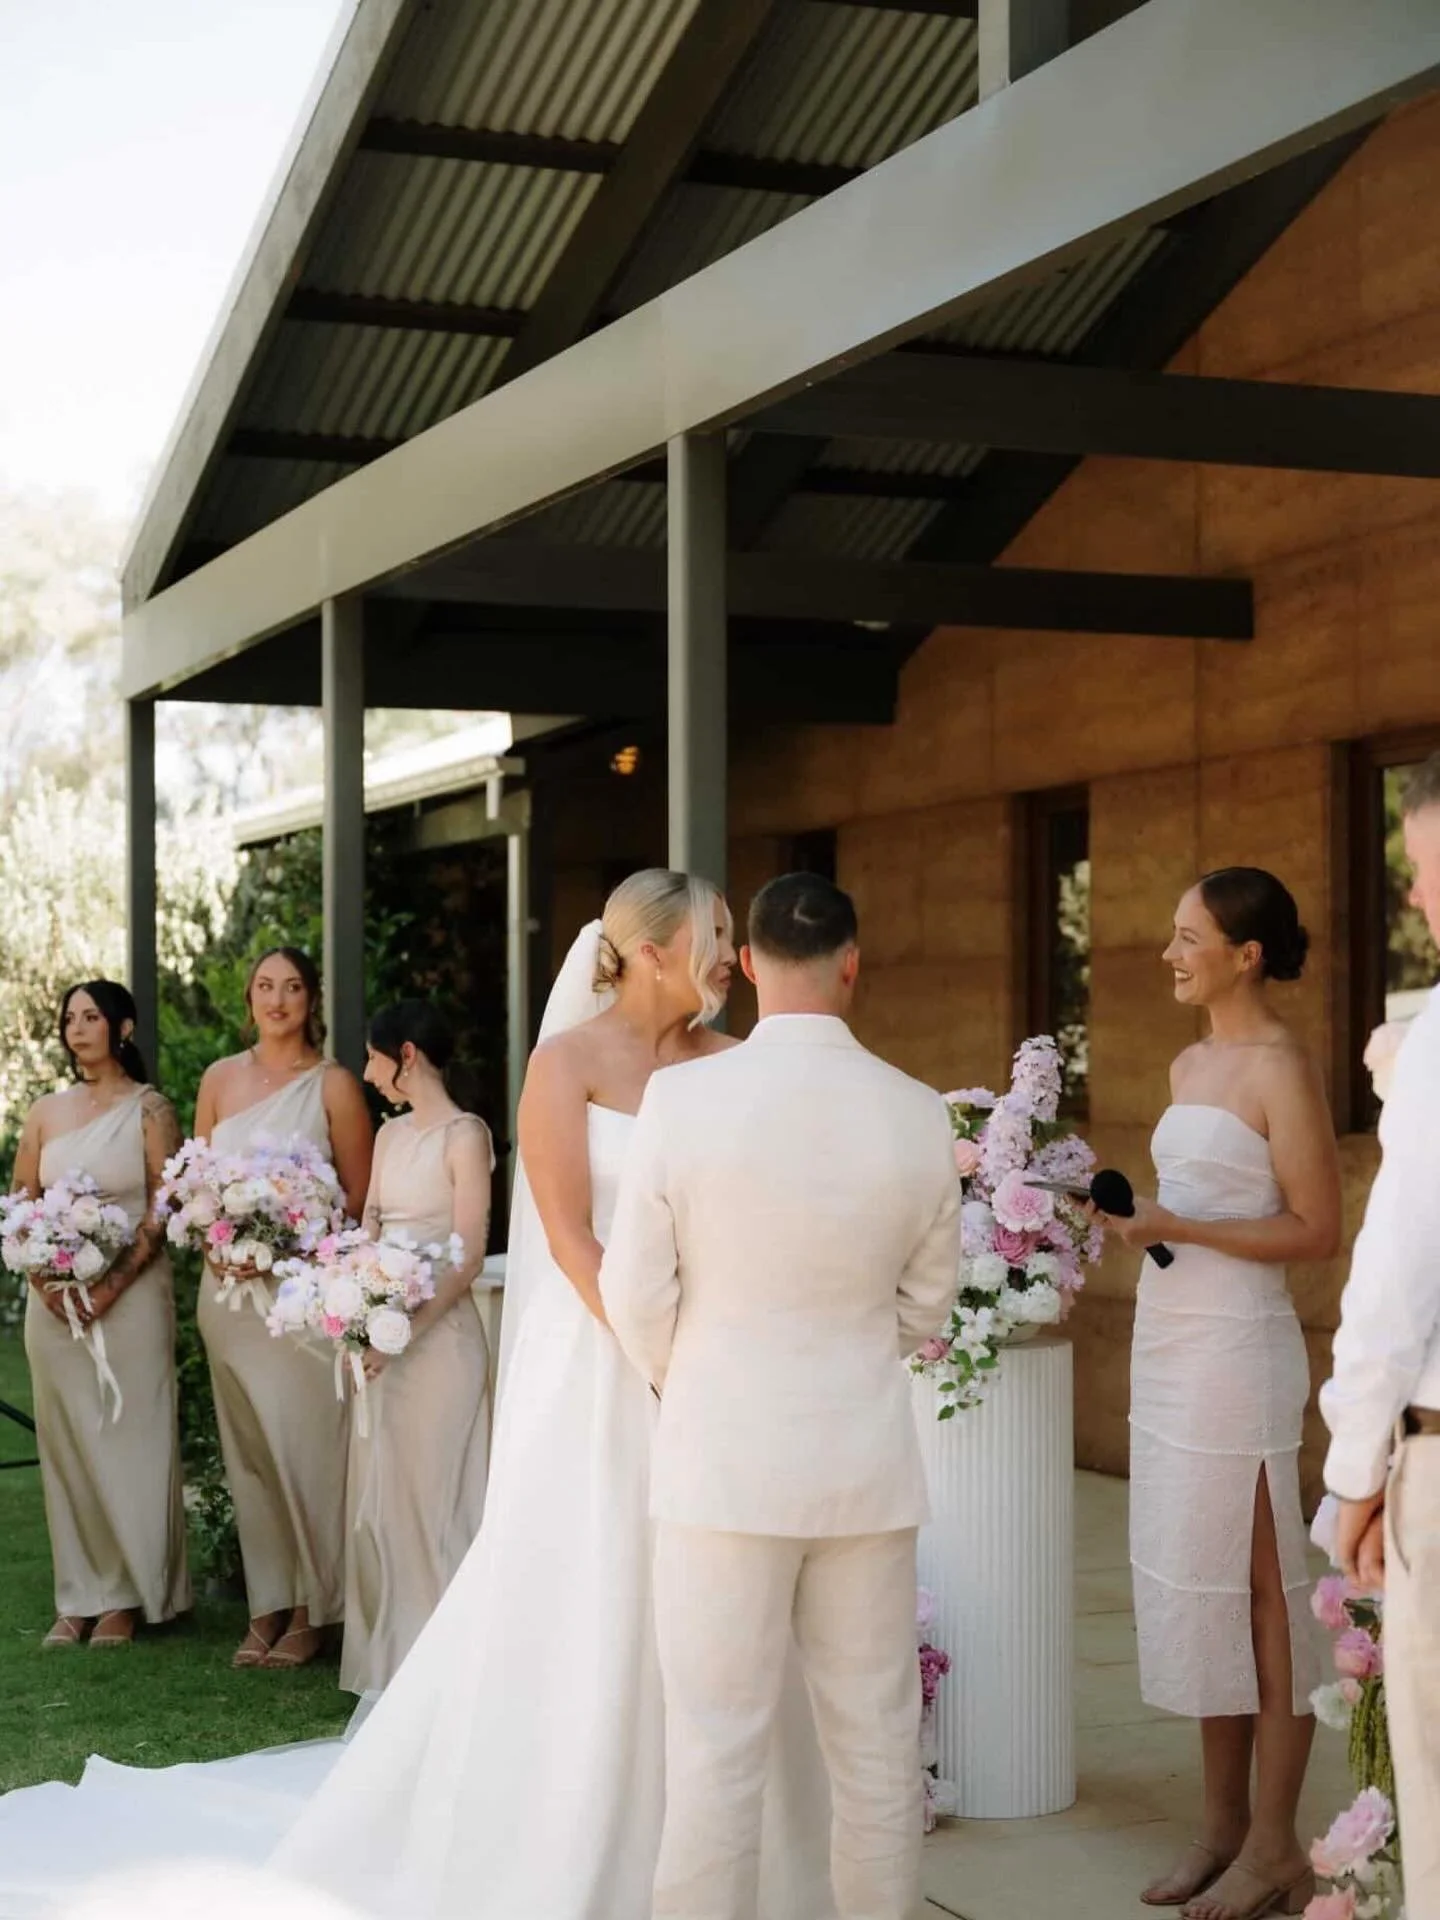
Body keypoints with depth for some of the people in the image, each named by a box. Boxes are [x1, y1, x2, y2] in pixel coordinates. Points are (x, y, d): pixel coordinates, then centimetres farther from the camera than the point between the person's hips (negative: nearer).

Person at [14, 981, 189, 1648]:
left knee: (128, 1440, 0)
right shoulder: (46, 1113, 11)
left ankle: (128, 1596, 8)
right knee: (66, 1444, 5)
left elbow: (163, 1210, -8)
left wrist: (112, 1285, -17)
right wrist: (44, 1278, -4)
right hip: (54, 1300, 4)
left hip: (129, 1295, -4)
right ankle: (79, 1597, 12)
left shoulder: (149, 1110, -2)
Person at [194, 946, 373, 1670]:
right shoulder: (220, 1079, 9)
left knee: (305, 1444, -4)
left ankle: (309, 1612, 6)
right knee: (249, 1449, 7)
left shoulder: (334, 1085, -3)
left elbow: (359, 1196, -2)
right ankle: (265, 1608, 14)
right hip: (228, 1285, 4)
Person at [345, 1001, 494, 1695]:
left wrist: (404, 1331, -20)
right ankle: (388, 1657, 21)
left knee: (429, 1495, -2)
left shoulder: (463, 1135, -9)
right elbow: (368, 1232, 11)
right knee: (378, 1498, 11)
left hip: (437, 1334, -8)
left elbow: (467, 1258, -14)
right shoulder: (391, 1134, 14)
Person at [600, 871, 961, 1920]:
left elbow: (638, 1295, -4)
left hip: (722, 1461, -2)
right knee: (878, 1748, 12)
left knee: (716, 1754, 3)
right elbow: (927, 1305, 7)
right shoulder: (920, 1115, -4)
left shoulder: (681, 1096, -11)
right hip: (869, 1466, 2)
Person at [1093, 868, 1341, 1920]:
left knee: (1259, 1592, -1)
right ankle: (1222, 1826, 21)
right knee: (1194, 1586, 11)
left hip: (1238, 1349, -8)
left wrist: (1179, 1228, -19)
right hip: (1167, 1342, 8)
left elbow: (1317, 1230, -14)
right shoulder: (1191, 1063, 14)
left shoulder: (1283, 1067, -11)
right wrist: (1136, 1216, 5)